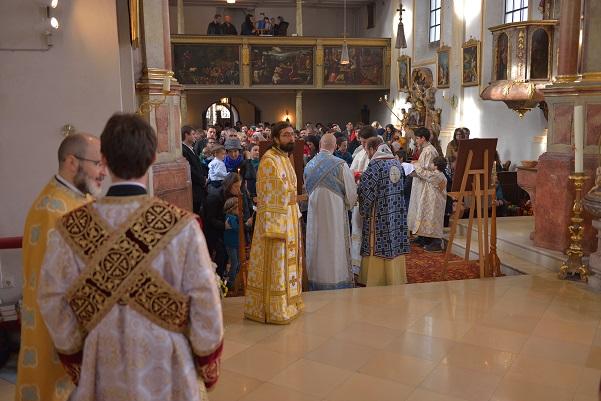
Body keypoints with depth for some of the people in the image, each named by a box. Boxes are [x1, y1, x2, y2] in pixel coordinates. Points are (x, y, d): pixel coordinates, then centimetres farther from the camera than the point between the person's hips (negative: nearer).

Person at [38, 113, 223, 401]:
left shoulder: (70, 229, -13)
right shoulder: (181, 226, -22)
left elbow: (53, 304, -4)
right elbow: (205, 304, -16)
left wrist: (75, 361, 11)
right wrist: (209, 365, -1)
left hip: (103, 372, 2)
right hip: (167, 375, -2)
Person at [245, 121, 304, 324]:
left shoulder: (285, 157, 12)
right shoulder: (269, 160, -17)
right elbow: (268, 197, -20)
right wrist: (274, 227, -23)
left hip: (289, 217, 9)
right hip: (275, 218, -9)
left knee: (287, 260, 17)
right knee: (275, 263, -1)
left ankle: (287, 302, 30)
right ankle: (273, 310, 10)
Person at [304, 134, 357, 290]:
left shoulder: (309, 165, -1)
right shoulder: (340, 164, -14)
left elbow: (307, 189, 10)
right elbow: (351, 190, -7)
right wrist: (348, 204, 12)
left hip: (315, 213, 4)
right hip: (335, 212, -4)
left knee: (317, 245, 13)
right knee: (336, 246, 6)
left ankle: (317, 283, 23)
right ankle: (338, 282, 15)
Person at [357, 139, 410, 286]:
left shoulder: (375, 165, -15)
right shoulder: (397, 162, 7)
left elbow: (365, 192, -16)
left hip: (379, 215, -7)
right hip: (397, 213, 7)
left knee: (378, 247, 3)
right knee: (395, 246, 13)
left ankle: (375, 281, 12)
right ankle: (395, 280, 22)